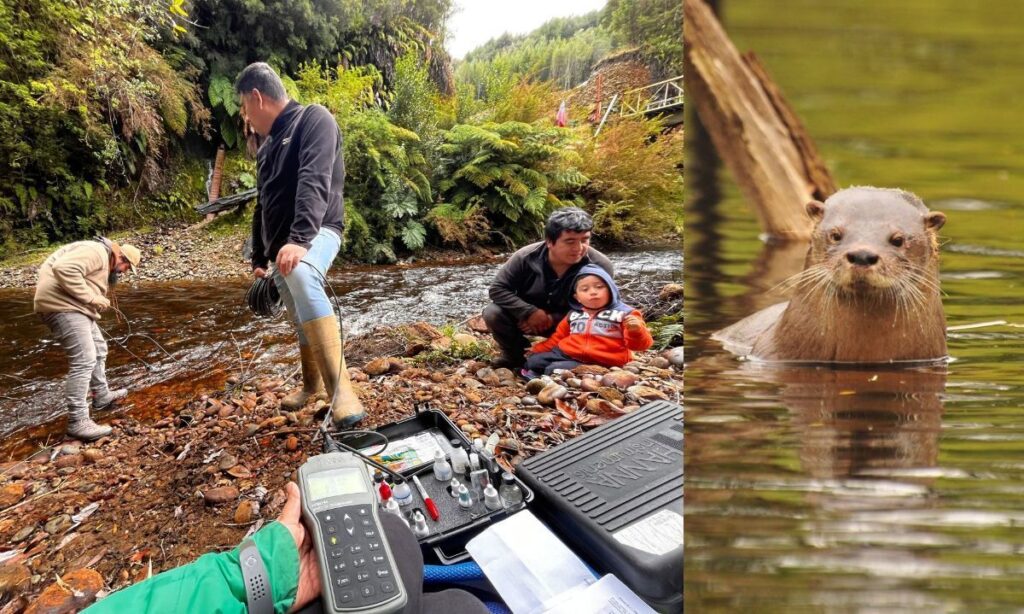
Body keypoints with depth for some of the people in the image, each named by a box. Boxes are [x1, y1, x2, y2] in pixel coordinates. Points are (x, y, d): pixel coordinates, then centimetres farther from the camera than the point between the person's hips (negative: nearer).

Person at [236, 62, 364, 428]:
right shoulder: (267, 146, 22)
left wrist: (299, 239, -34)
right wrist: (260, 259, 29)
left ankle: (341, 388, -46)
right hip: (281, 247, 9)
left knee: (301, 275, -39)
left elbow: (314, 182, -22)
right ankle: (312, 383, 36)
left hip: (316, 233, -9)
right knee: (301, 322, 13)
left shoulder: (314, 119, -5)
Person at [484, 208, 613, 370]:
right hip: (528, 316, 0)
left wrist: (553, 319, -31)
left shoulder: (600, 266, -24)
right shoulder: (526, 257, -22)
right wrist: (529, 312, -31)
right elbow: (497, 289, -17)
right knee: (493, 313, -26)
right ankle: (514, 355, 4)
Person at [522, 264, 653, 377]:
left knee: (555, 369, -26)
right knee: (532, 361, -4)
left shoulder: (624, 313, 0)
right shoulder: (574, 315, 16)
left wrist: (636, 330, -30)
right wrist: (537, 349, 23)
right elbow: (558, 338, 29)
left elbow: (640, 343, -8)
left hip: (598, 363, -7)